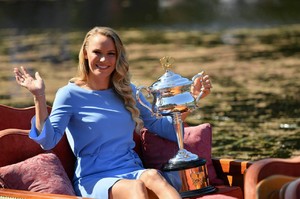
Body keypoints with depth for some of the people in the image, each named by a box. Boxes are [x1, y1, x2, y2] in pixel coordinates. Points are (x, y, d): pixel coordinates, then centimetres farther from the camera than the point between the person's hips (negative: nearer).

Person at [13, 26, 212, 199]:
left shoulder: (128, 91, 20)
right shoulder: (70, 94, 5)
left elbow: (160, 127, 23)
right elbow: (48, 141, -7)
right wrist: (39, 97, -18)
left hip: (133, 171, 3)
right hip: (94, 178, -3)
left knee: (152, 176, -34)